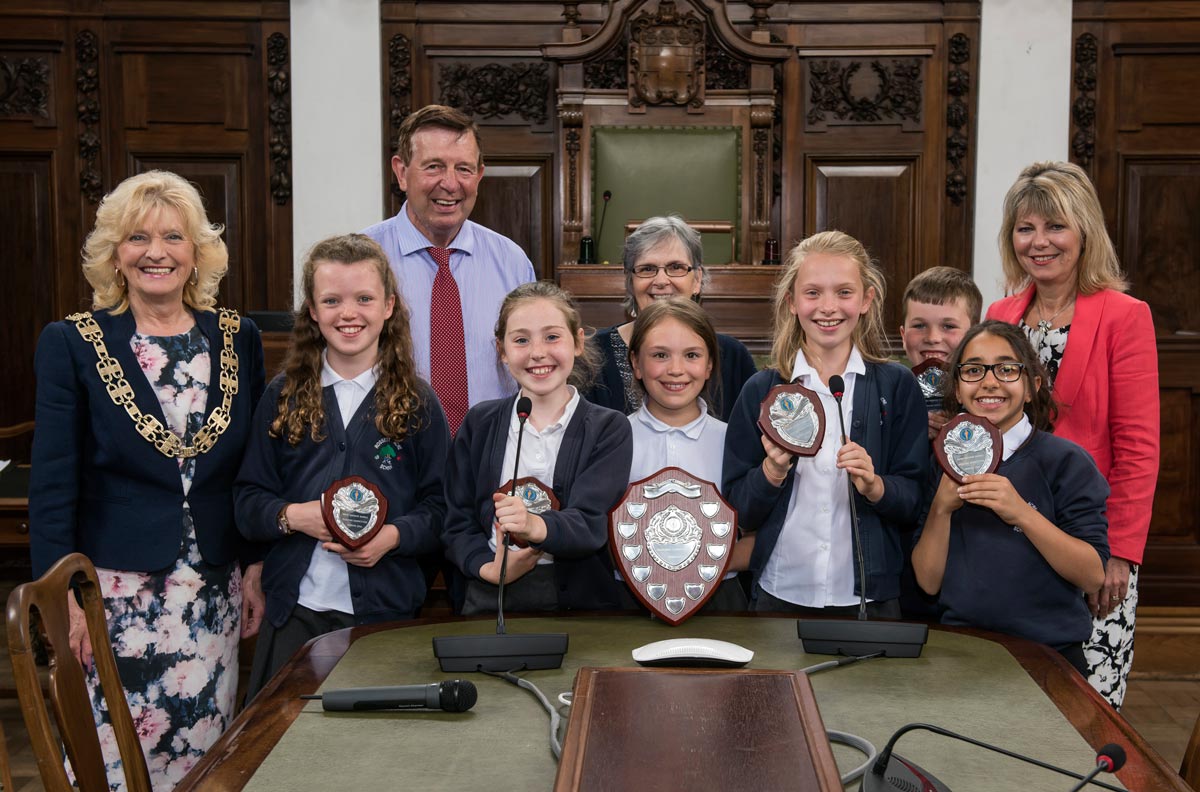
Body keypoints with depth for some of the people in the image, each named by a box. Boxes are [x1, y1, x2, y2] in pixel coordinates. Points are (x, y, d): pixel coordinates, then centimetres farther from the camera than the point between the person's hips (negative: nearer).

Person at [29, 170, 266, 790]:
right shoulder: (72, 344, -4)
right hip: (115, 593, -3)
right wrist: (63, 596, -10)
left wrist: (256, 567, 6)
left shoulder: (238, 338, 4)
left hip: (215, 594, 3)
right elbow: (52, 485, -5)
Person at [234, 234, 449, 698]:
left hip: (386, 611, -1)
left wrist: (394, 536, -17)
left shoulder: (416, 403, 2)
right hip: (294, 609, 1)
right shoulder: (283, 398, 6)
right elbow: (248, 499, 5)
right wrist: (292, 516, -14)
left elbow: (439, 507, 0)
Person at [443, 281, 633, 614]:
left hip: (582, 602, -2)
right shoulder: (479, 424, 11)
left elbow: (590, 524, -9)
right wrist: (489, 568, -10)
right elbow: (457, 523, 10)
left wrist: (536, 526, -29)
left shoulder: (609, 428, 4)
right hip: (491, 602, 2)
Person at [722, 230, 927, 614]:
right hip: (780, 594, 0)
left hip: (870, 597, 0)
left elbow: (913, 502, -2)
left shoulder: (897, 386, 0)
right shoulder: (761, 391, 0)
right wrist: (773, 470, -18)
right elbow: (739, 512, -1)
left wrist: (875, 487, -20)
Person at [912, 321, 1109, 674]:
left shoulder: (1066, 461, -1)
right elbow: (929, 582, 6)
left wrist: (1021, 513, -17)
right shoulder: (943, 465, 9)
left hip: (1049, 654, -1)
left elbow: (1094, 576, -8)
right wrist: (941, 509, -8)